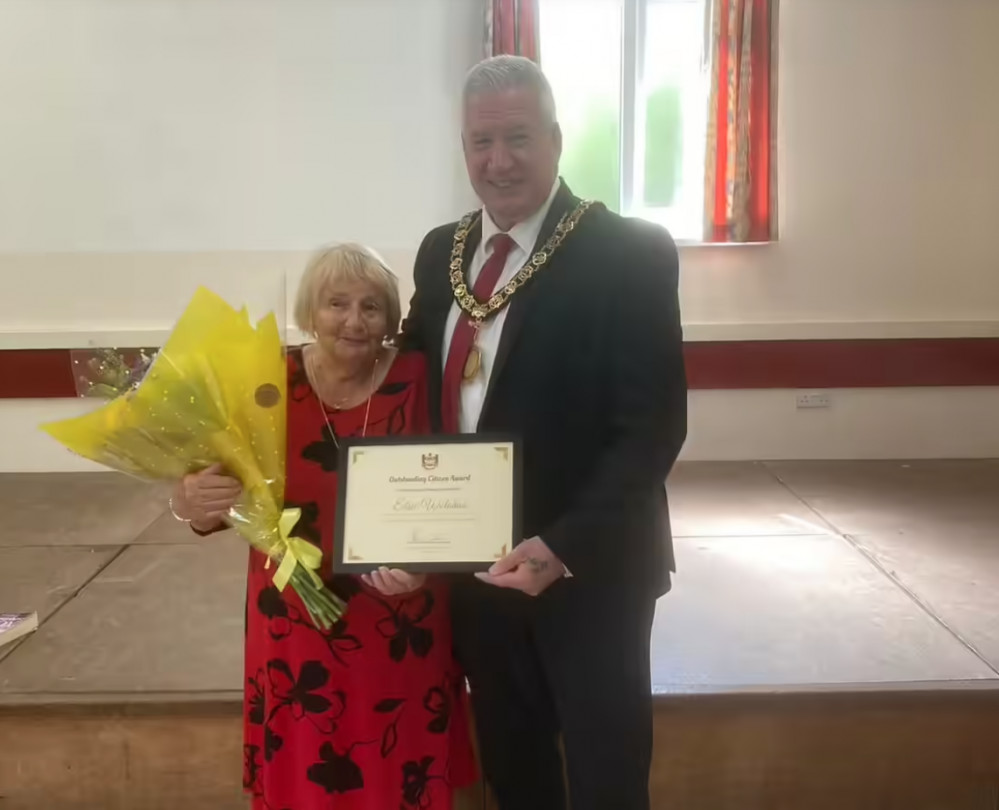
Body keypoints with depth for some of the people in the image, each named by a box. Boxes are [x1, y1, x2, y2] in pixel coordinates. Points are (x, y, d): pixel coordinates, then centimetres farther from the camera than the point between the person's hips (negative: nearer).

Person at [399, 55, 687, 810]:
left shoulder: (631, 253, -14)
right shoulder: (440, 251, 4)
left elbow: (653, 427, -18)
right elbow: (423, 388, 9)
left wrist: (562, 548, -26)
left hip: (589, 571, -5)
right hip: (475, 565, 5)